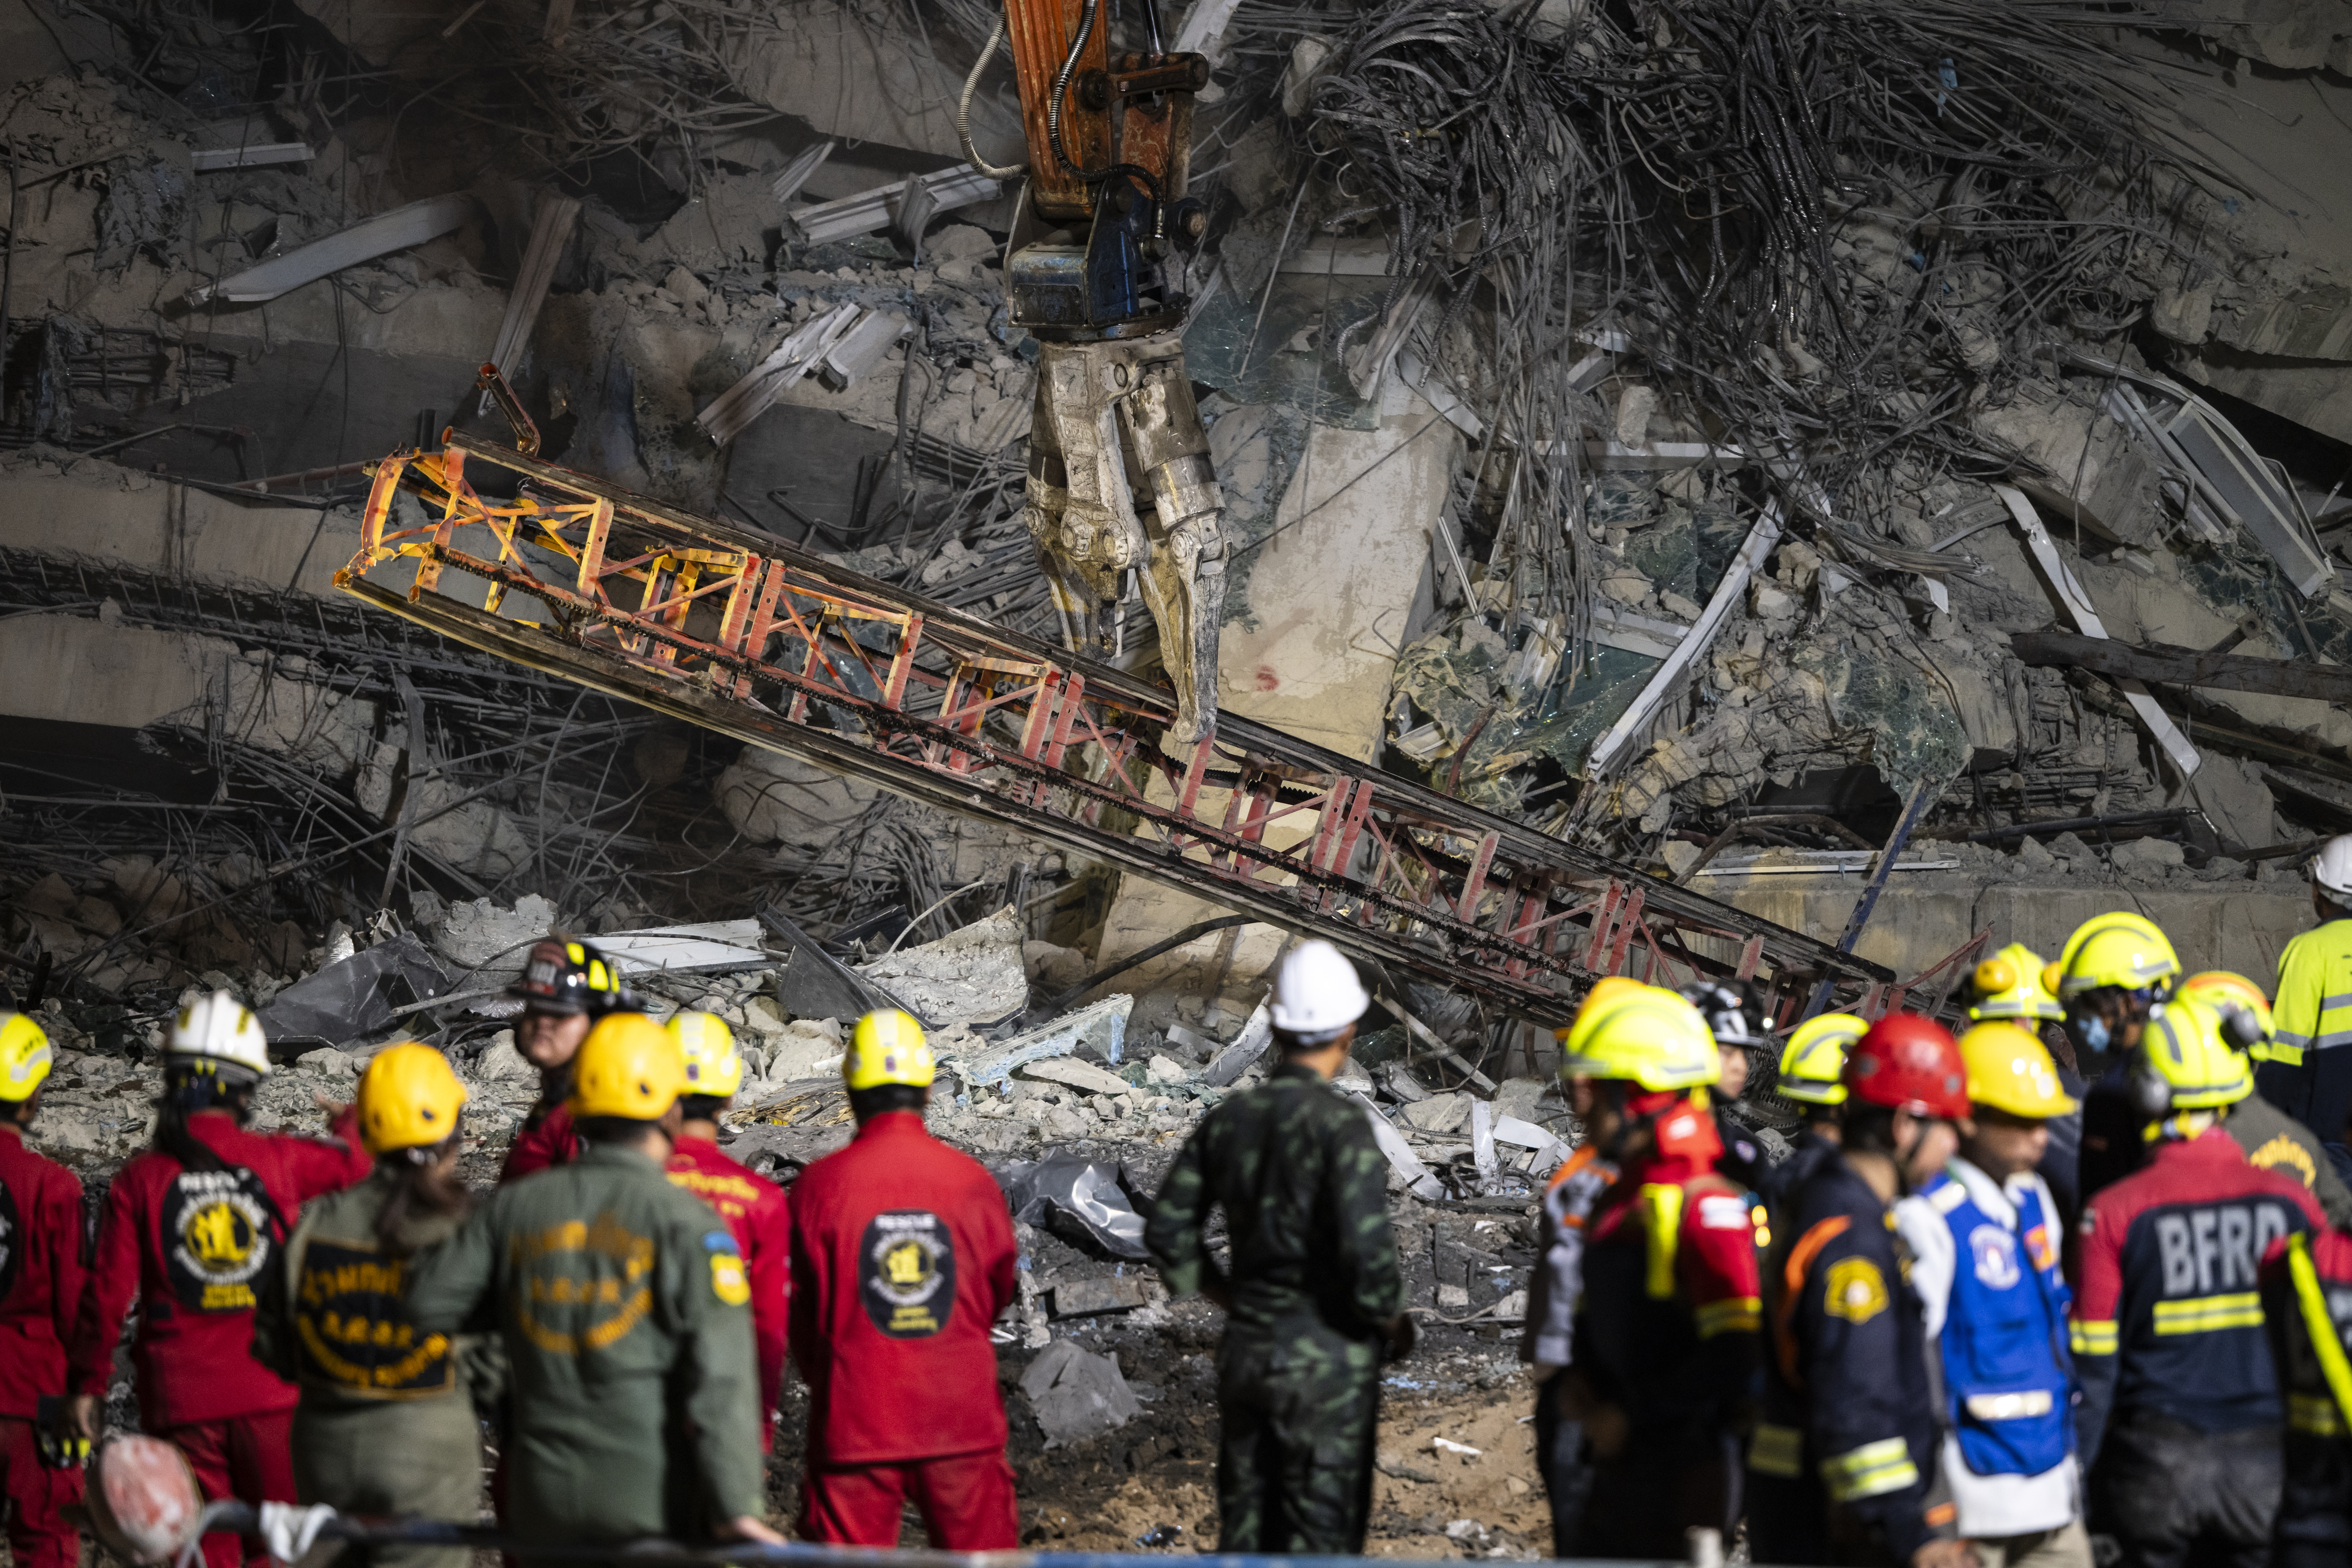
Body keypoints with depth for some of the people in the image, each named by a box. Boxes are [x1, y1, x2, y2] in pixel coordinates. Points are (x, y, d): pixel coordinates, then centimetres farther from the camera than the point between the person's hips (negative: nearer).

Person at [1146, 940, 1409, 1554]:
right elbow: (1368, 1253, -23)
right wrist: (1396, 1324, -5)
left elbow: (1168, 1233, 5)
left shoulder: (1229, 1119, 2)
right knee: (1321, 1532, 2)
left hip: (1245, 1347, 6)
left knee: (1246, 1525, 14)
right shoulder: (1341, 1126, -17)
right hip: (1328, 1358, -6)